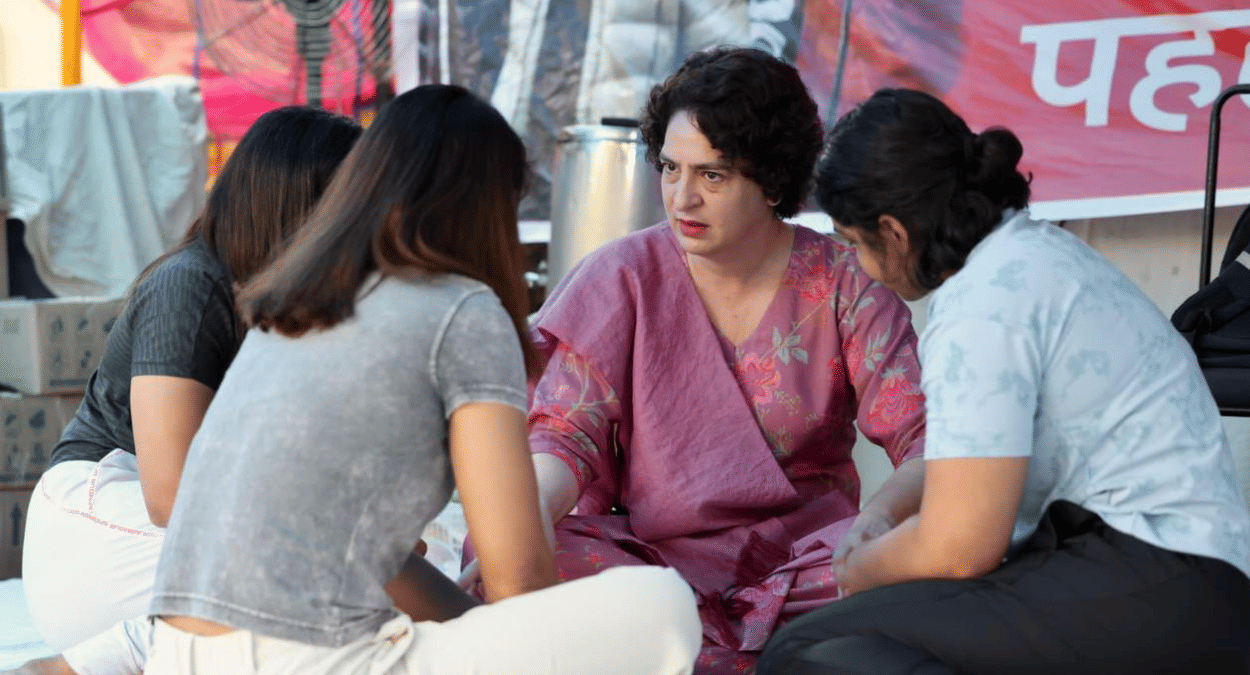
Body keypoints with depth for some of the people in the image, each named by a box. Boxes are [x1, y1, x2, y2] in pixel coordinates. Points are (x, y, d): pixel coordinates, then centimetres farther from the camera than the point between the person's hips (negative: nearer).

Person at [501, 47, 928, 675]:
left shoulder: (842, 282, 0)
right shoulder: (622, 276, 2)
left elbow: (927, 439, -9)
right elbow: (565, 435, -4)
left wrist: (880, 517, -32)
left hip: (801, 559, 0)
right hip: (647, 553, 1)